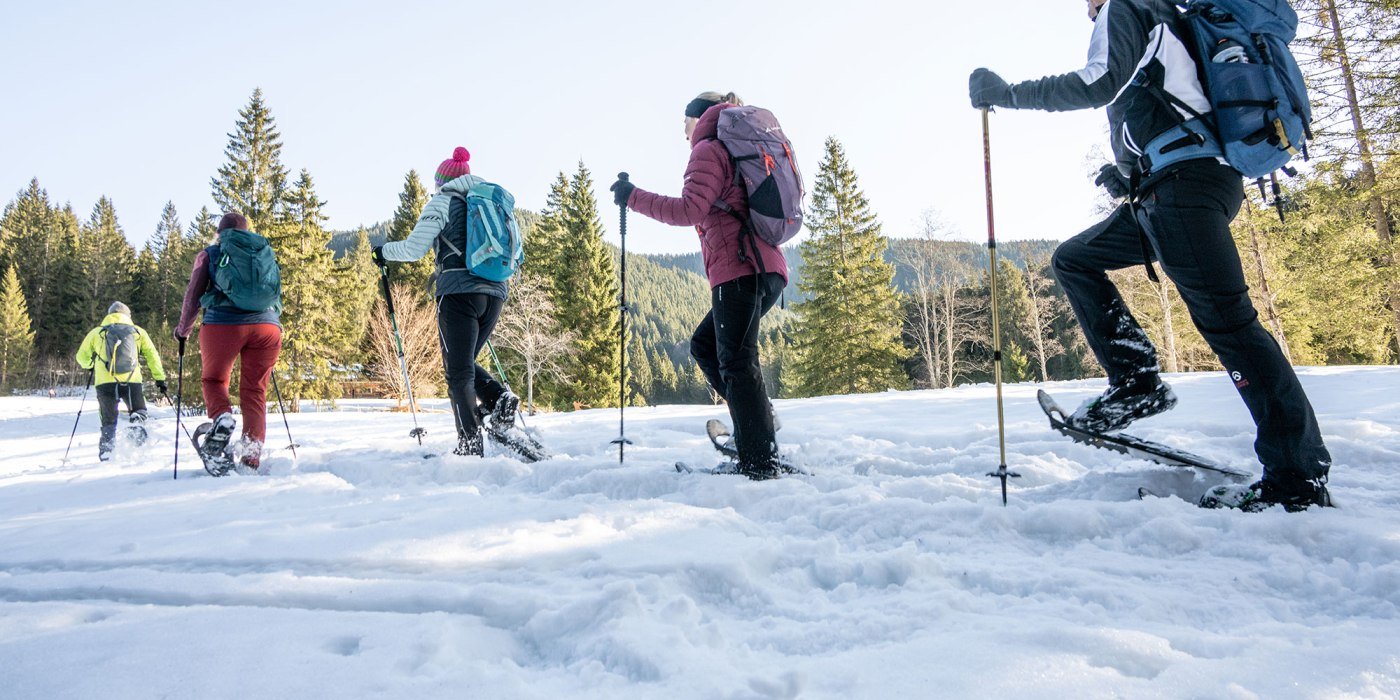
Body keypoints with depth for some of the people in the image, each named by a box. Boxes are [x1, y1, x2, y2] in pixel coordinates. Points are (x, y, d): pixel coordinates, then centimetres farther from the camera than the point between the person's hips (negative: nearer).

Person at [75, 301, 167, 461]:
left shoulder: (97, 332, 15)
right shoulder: (138, 331, 14)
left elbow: (82, 357, 20)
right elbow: (152, 355, 9)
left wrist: (91, 365, 41)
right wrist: (160, 378, 12)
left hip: (105, 382, 1)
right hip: (132, 381, -1)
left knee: (109, 421, 13)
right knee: (138, 412, 17)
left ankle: (106, 453, 2)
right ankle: (137, 425, -15)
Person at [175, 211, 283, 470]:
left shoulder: (210, 254, 14)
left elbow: (193, 295, 13)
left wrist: (183, 330, 25)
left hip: (224, 324, -2)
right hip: (268, 326, 2)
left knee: (213, 379, 18)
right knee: (255, 392, 6)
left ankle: (222, 416, -14)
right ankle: (252, 460, 0)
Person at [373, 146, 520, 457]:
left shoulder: (442, 201, 4)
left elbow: (414, 248, -3)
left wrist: (384, 251, 15)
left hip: (459, 291, -6)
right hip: (496, 292, 6)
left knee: (458, 372, -2)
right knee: (465, 362, 20)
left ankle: (470, 445, -7)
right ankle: (499, 398, -7)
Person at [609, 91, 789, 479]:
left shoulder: (708, 149, 1)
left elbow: (690, 210, -12)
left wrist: (634, 197, -4)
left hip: (738, 269, -9)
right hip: (767, 268, 9)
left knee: (736, 361, -9)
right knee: (704, 345, 17)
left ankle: (760, 462, -12)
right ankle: (759, 420, 6)